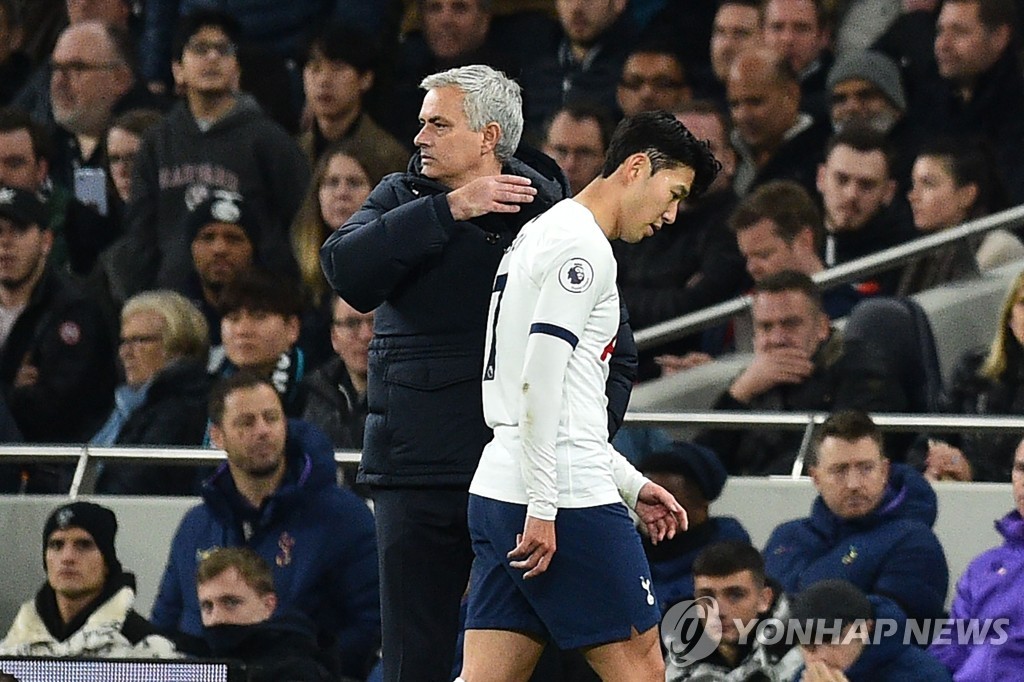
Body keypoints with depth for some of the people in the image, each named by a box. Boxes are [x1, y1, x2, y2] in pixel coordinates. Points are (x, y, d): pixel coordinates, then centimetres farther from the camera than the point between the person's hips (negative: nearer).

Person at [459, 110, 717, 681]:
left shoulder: (541, 235, 23)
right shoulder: (581, 246, -9)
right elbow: (540, 383, -18)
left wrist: (631, 484, 26)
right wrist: (542, 506, -20)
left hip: (497, 494, 10)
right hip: (567, 502, -10)